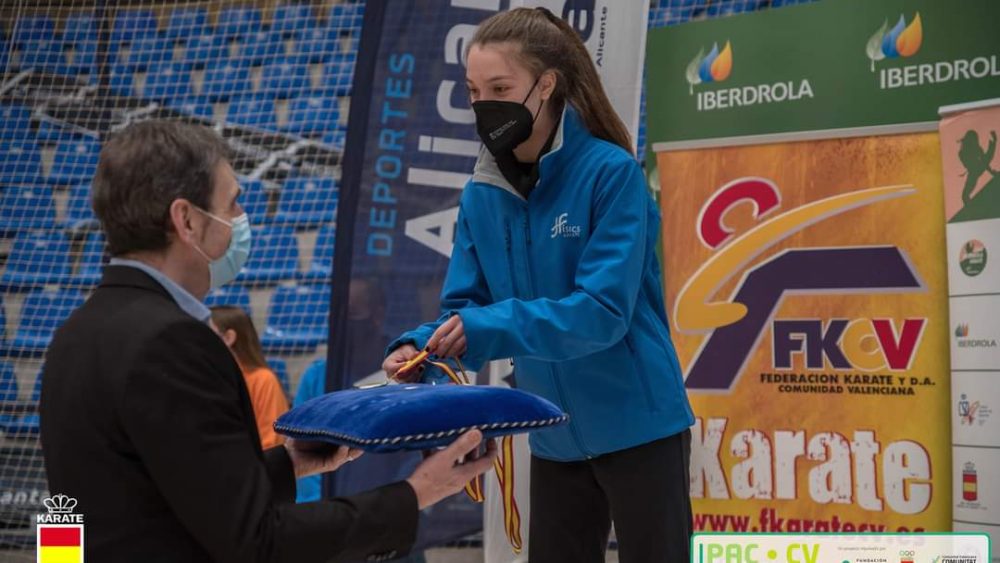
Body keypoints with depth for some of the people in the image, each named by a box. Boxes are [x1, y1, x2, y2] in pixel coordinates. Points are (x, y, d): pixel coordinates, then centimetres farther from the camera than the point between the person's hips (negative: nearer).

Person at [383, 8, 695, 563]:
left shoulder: (610, 173, -16)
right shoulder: (480, 194, 1)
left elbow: (604, 310, -23)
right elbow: (464, 307, 3)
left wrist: (486, 329, -30)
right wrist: (420, 347, -18)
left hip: (637, 424, -6)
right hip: (555, 435, 6)